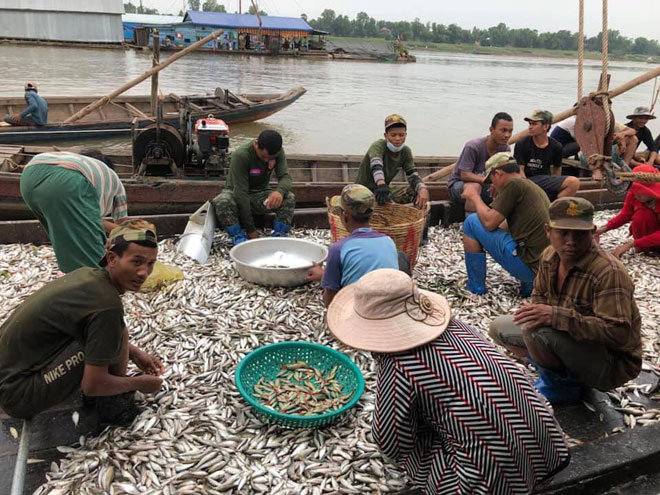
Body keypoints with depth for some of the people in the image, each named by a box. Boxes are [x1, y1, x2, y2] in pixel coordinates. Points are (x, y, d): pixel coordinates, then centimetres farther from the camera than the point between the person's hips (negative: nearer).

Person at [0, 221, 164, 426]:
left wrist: (135, 354, 16)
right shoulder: (107, 304, -25)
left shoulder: (89, 275, 0)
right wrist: (138, 383, -4)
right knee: (117, 333, -20)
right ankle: (114, 407, 2)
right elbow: (92, 385, -20)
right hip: (20, 393, -9)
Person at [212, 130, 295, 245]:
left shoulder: (278, 152, -12)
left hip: (260, 194, 3)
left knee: (289, 198, -25)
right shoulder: (240, 155, -28)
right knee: (221, 202, -37)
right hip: (236, 194, -3)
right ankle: (239, 238, -24)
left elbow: (285, 177, -17)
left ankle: (279, 236, -20)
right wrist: (250, 229, -29)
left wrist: (280, 191, -45)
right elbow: (241, 192, -29)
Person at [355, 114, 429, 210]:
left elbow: (413, 175, -10)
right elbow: (376, 166, -39)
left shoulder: (406, 152, -2)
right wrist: (381, 184, -60)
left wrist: (423, 189, -33)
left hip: (384, 191, 6)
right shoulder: (378, 146, -20)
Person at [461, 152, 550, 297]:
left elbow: (489, 222, -10)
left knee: (471, 222, 1)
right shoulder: (534, 187, 19)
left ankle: (475, 289, 8)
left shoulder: (513, 184, -8)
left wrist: (475, 197, 6)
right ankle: (529, 283, 16)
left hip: (528, 265, -9)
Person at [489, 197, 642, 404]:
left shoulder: (609, 272, -28)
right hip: (572, 341, 8)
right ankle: (563, 371, 7)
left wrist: (556, 316, -40)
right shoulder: (550, 256, -4)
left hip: (612, 364, -8)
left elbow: (618, 332, -34)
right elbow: (540, 295, 11)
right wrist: (535, 313, -12)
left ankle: (562, 386, -3)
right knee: (499, 327, 4)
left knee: (536, 330, -32)